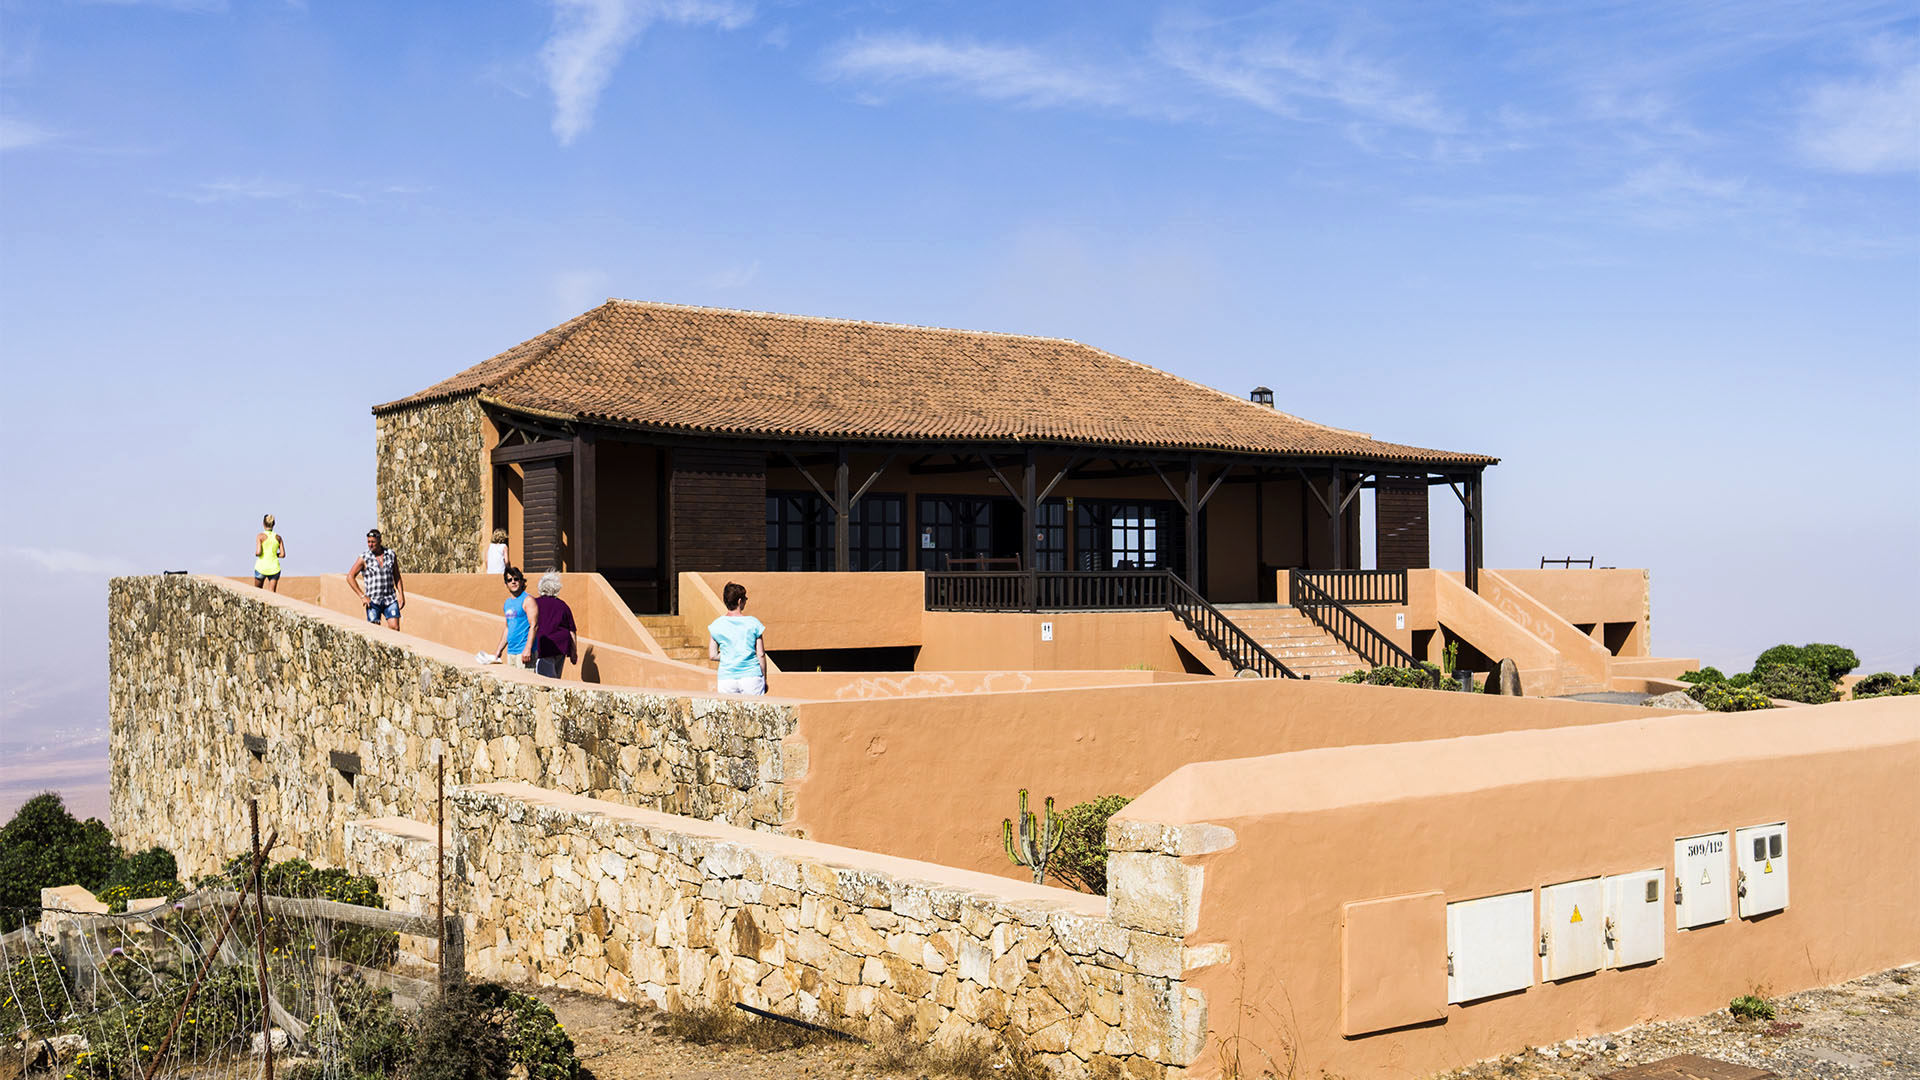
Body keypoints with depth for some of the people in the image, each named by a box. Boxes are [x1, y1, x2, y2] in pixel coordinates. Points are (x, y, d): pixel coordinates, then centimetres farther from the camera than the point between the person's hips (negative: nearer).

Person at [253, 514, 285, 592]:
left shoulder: (260, 536, -8)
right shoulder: (278, 537, 2)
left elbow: (258, 552, -16)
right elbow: (283, 554, 1)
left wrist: (256, 554, 6)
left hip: (261, 567, -2)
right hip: (274, 568, 2)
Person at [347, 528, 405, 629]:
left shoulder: (391, 555, 5)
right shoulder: (364, 558, -4)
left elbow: (396, 576, 13)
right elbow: (350, 577, -2)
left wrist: (401, 594, 6)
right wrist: (362, 596, -6)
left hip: (390, 599, 2)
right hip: (373, 601, -2)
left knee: (394, 627, -11)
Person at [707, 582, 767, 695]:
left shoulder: (716, 625, 0)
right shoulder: (753, 623, -3)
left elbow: (712, 655, 2)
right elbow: (761, 654, -1)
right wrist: (764, 679, 9)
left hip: (726, 678, 1)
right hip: (752, 677, -1)